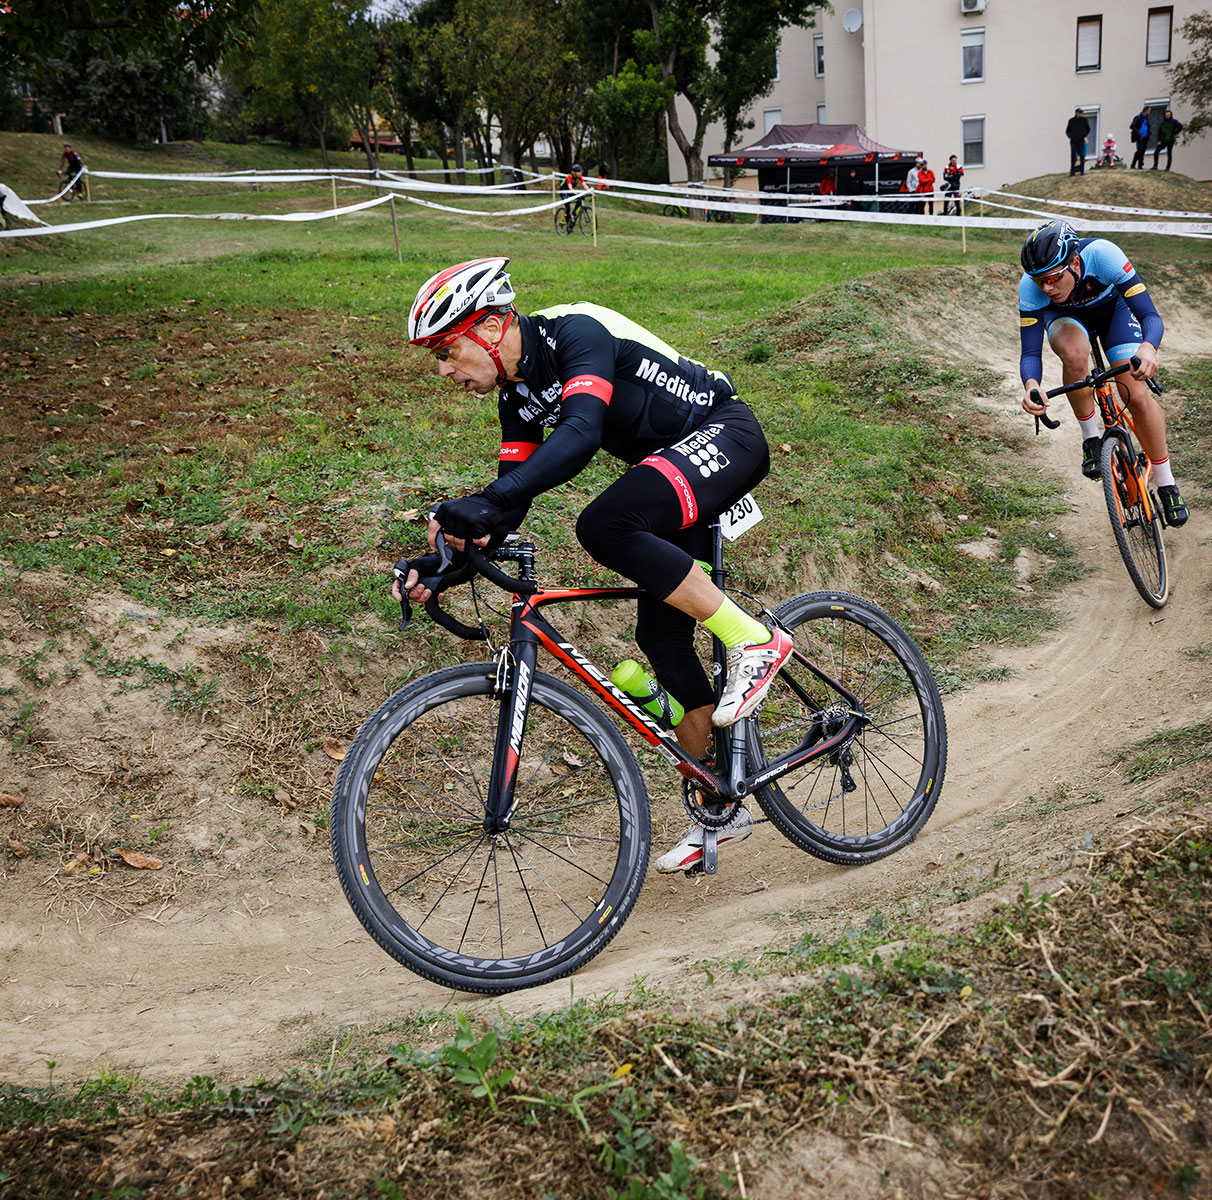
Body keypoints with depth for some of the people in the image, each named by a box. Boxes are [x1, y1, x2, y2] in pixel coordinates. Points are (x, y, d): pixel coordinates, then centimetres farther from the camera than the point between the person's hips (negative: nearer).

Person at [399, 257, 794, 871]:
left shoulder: (575, 332, -22)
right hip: (678, 467, 9)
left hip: (725, 435, -9)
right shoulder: (518, 395, 4)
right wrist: (443, 562, -8)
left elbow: (581, 434, -39)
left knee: (604, 524, -33)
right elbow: (511, 501, 6)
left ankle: (754, 642, -19)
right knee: (661, 637, 4)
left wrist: (487, 499, -49)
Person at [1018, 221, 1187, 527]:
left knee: (1137, 396, -14)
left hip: (1113, 308, 0)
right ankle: (1091, 438, -14)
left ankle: (1166, 484, 6)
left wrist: (1148, 347, -61)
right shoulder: (1030, 286, -34)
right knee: (1074, 354, -37)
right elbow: (1030, 352, -32)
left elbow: (1151, 316, -39)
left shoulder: (1102, 254, -39)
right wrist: (1030, 385, -54)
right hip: (1066, 317, 1)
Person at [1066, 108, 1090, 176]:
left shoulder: (1084, 120, 5)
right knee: (1073, 156, -5)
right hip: (1073, 141, 0)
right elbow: (1067, 130, 15)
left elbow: (1088, 129, 10)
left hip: (1081, 141, 0)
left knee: (1081, 156, -2)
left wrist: (1084, 136, -6)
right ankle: (1072, 171, -3)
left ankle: (1082, 170, 3)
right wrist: (1069, 136, -3)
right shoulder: (1071, 120, 7)